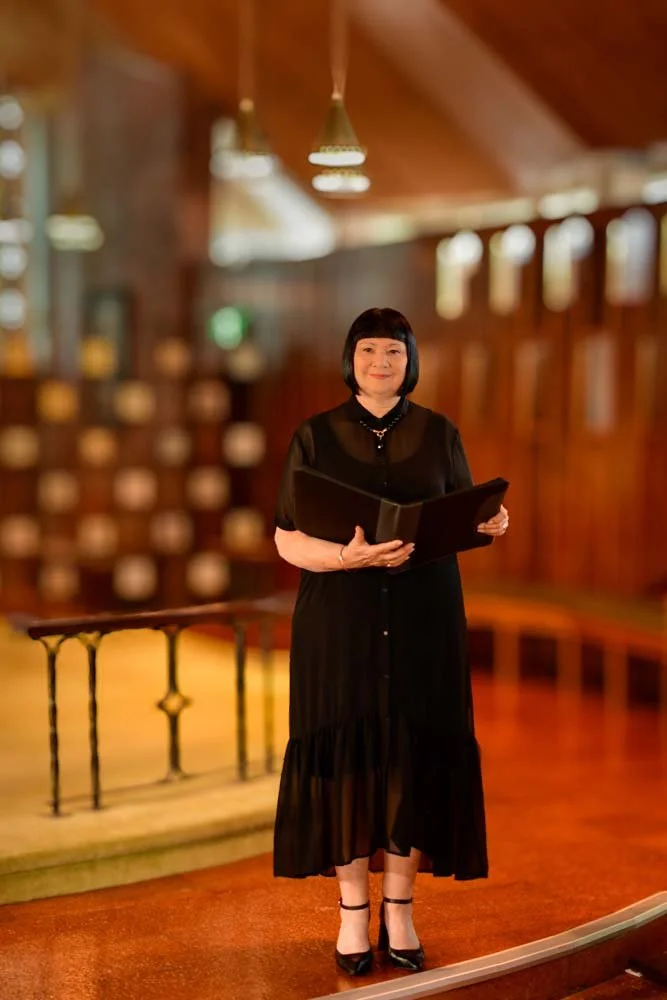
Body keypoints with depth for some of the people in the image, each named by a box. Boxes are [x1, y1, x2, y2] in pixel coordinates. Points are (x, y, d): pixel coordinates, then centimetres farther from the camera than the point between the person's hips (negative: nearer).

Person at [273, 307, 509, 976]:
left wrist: (490, 525, -16)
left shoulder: (440, 434, 4)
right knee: (347, 757, 0)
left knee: (416, 755, 2)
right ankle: (353, 913, 15)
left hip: (422, 621, 1)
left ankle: (399, 910, 17)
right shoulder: (315, 436, -1)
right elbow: (287, 541, -5)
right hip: (340, 624, -1)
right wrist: (347, 556, -24)